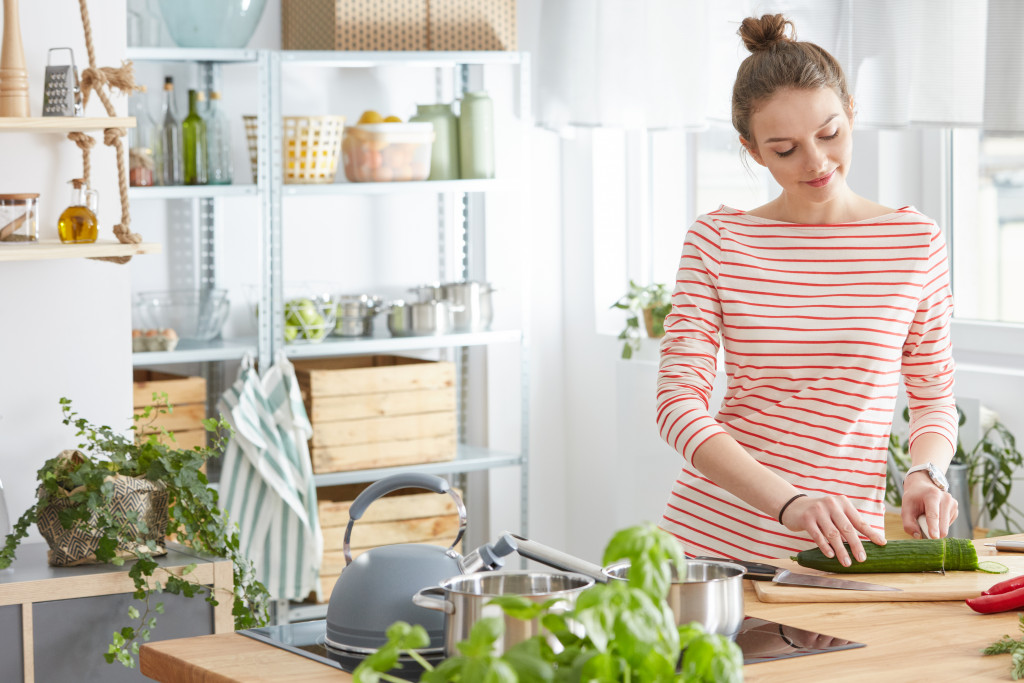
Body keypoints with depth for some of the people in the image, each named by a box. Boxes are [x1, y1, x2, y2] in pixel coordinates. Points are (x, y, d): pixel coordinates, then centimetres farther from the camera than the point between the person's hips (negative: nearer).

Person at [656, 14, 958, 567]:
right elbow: (678, 402, -7)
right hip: (708, 535, 0)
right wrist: (788, 502, -21)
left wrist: (924, 474, -11)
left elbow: (933, 397, 11)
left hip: (839, 554, 1)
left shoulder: (914, 242, 3)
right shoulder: (717, 241, 0)